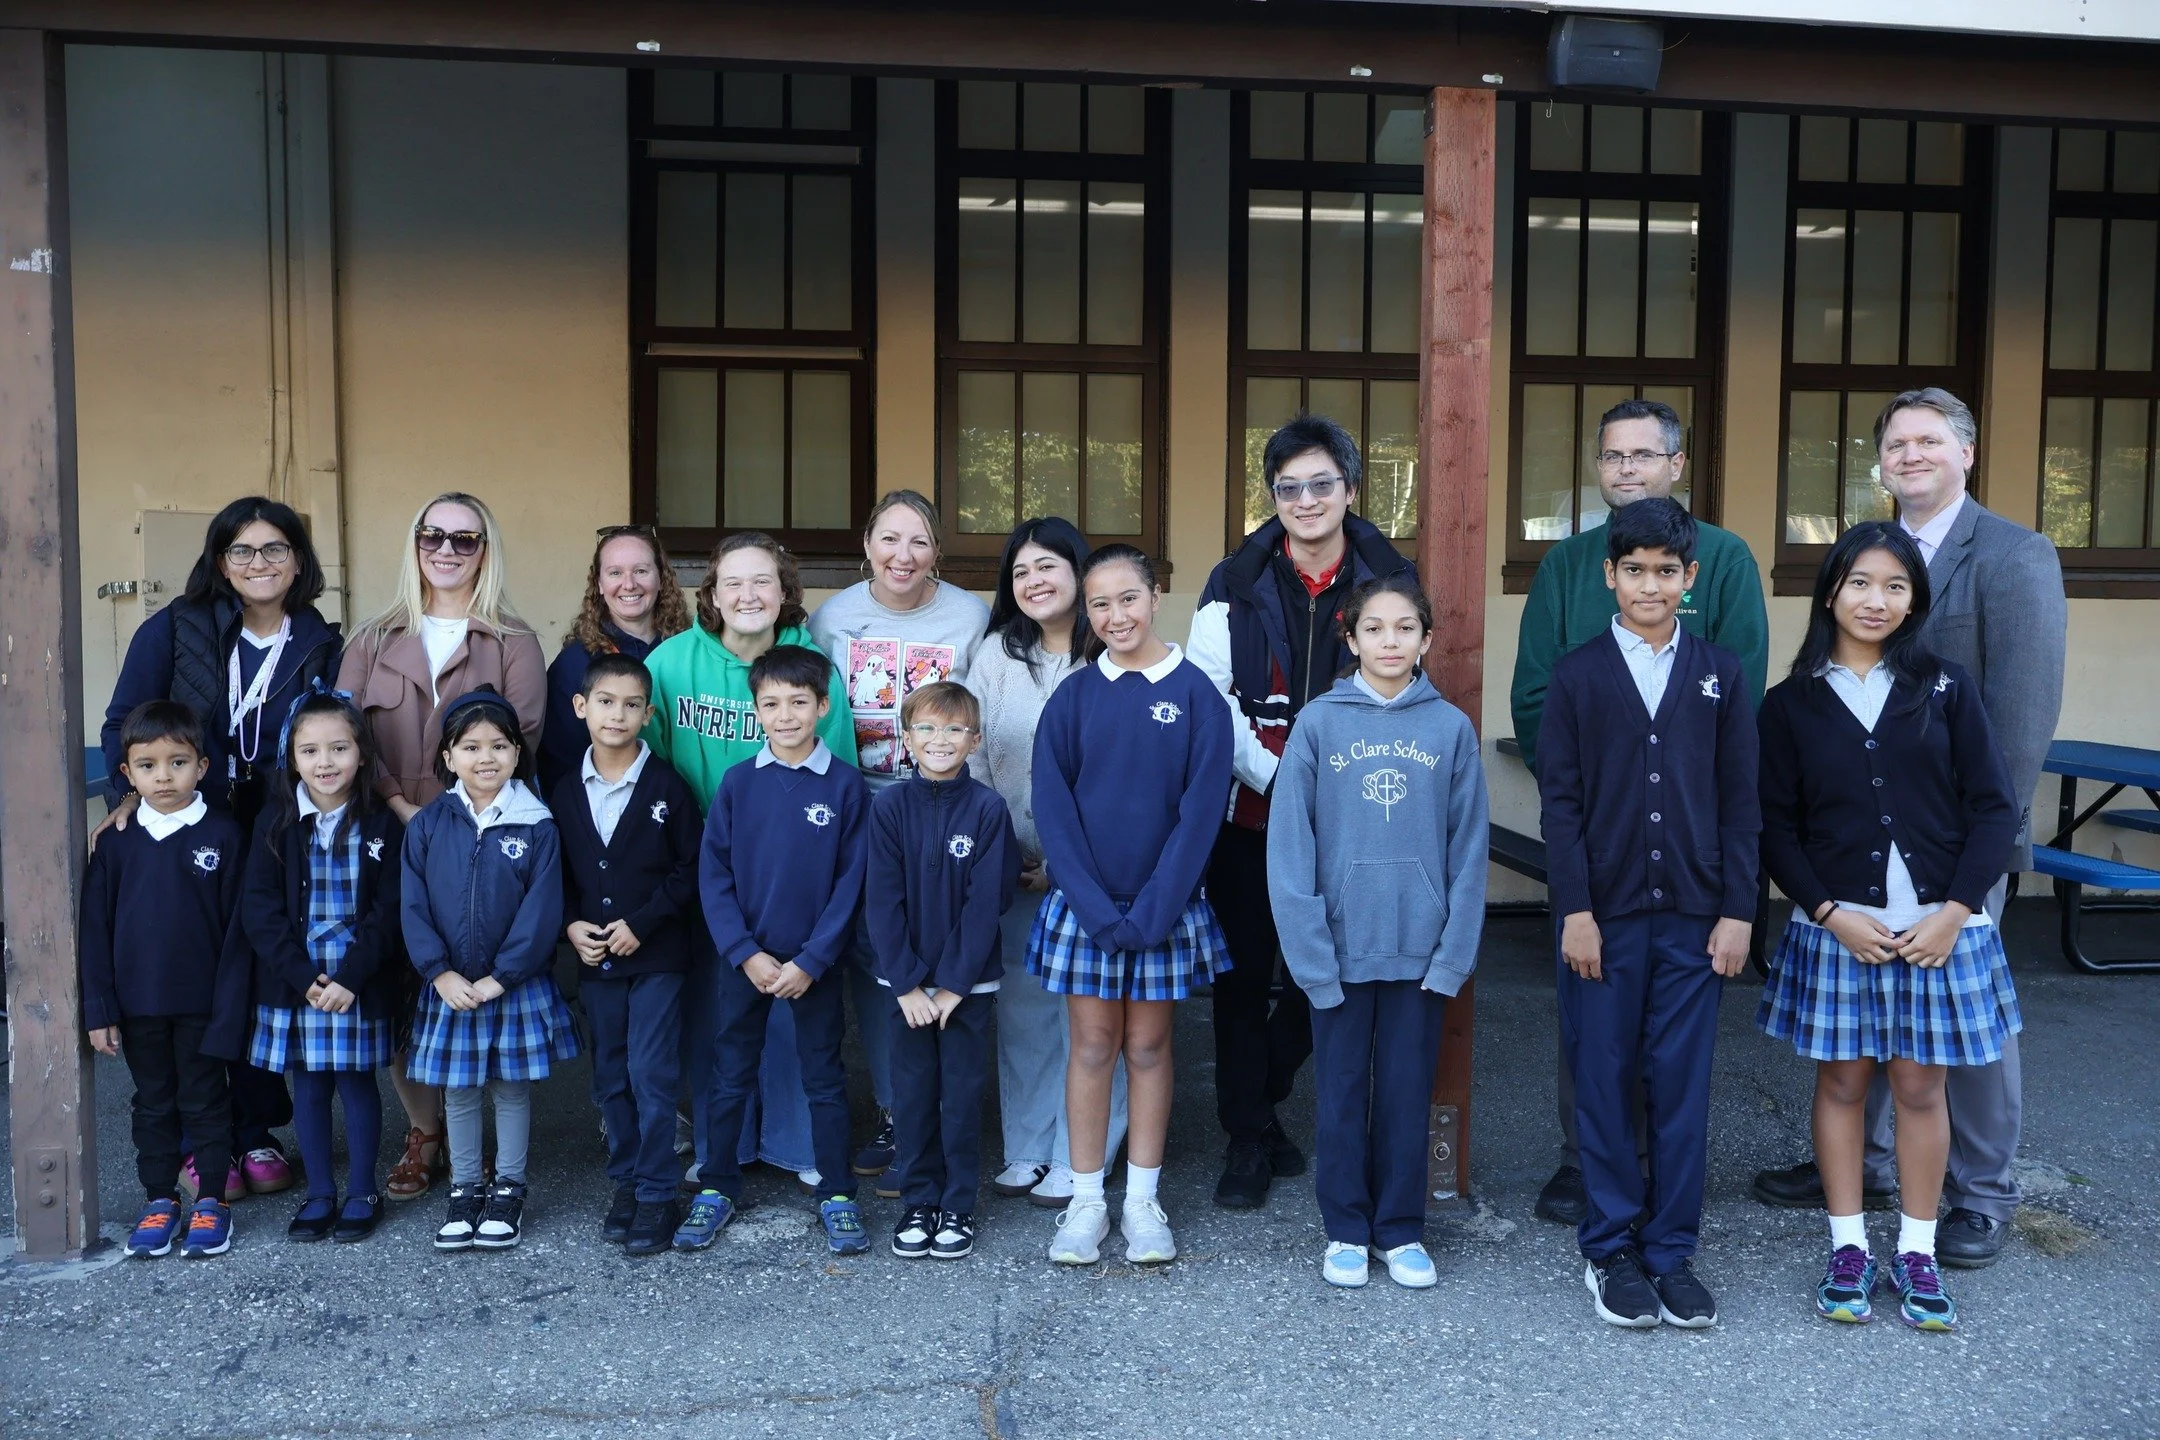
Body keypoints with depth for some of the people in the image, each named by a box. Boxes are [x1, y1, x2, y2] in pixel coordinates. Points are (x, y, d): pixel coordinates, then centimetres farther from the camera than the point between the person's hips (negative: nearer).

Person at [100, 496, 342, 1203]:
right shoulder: (176, 629, 0)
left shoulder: (322, 647, 4)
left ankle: (255, 1135, 20)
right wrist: (133, 792, -16)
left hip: (272, 843, 1)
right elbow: (122, 723, -1)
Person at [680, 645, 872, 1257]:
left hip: (814, 962, -1)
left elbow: (851, 881, -6)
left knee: (825, 1079, 8)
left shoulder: (845, 785, -5)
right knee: (729, 1076, 10)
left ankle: (838, 1196, 19)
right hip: (745, 958, 2)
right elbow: (713, 873, -2)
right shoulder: (738, 783, -1)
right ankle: (717, 1189, 24)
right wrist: (745, 953, -10)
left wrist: (810, 961, -11)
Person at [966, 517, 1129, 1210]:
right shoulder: (995, 654, 6)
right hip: (1012, 865, 4)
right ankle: (1026, 1150, 25)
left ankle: (1076, 1162, 14)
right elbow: (972, 758, 6)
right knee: (1021, 1006, 11)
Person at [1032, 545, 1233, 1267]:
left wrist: (1153, 910, -13)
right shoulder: (1073, 697, -1)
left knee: (1148, 1046, 9)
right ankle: (1087, 1201, 18)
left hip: (1165, 904, -1)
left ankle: (1142, 1201, 20)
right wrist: (1097, 909, -12)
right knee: (1092, 1046, 7)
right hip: (1083, 904, 1)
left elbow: (1201, 809, -8)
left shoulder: (1195, 694, -5)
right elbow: (1052, 808, -3)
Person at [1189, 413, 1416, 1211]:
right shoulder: (1236, 584, -2)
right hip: (1249, 812, -1)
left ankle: (1260, 1096, 35)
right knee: (1243, 976, 5)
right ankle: (1247, 1138, 20)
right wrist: (1276, 777, -14)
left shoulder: (1390, 578, 1)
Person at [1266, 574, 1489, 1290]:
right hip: (1340, 948, -1)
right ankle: (1346, 1230, 25)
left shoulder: (1451, 728, 0)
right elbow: (1290, 845, -6)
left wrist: (1455, 952, -5)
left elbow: (1468, 849, 0)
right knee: (1342, 1092, 10)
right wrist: (1309, 950, -12)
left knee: (1408, 1091, 11)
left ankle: (1402, 1230, 26)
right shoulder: (1319, 723, -4)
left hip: (1420, 950, 1)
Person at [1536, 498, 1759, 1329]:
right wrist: (1575, 910, -8)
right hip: (1605, 915, -1)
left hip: (1693, 916, 1)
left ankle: (1673, 1254, 18)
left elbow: (1741, 802, 6)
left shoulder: (1720, 675, 7)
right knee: (1604, 1084, 5)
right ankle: (1610, 1249, 18)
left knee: (1682, 1088, 5)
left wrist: (1737, 910, -1)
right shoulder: (1577, 676, 3)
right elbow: (1559, 800, -1)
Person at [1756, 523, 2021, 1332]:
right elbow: (1777, 827, 1)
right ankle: (1848, 1249, 20)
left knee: (1920, 1086, 8)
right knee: (1842, 1083, 8)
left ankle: (1916, 1254, 22)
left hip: (1939, 927, 0)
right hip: (1835, 927, 0)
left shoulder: (1946, 688, 1)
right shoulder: (1792, 704, 1)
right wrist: (1829, 912, -10)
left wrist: (1955, 911, -8)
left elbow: (1993, 809, 0)